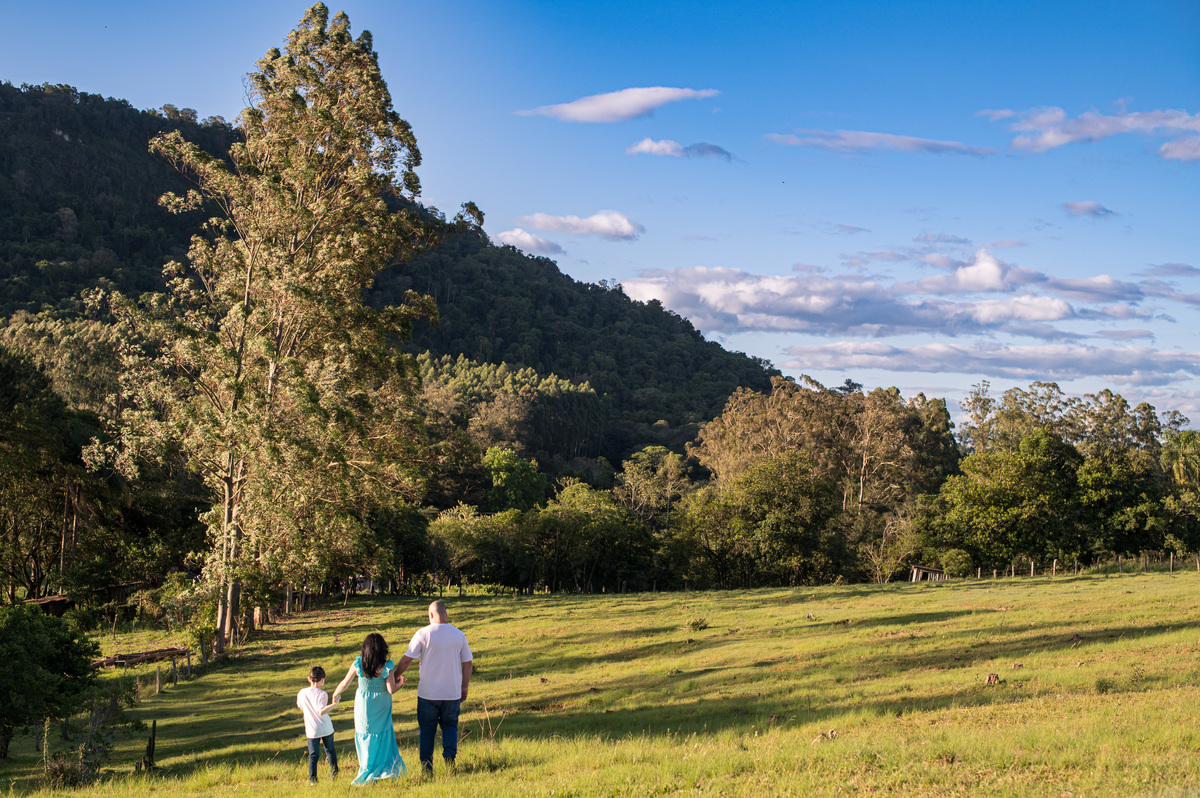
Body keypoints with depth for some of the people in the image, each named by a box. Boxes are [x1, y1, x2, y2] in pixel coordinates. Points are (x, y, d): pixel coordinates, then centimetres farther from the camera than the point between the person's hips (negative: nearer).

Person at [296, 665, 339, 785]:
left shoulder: (302, 693, -4)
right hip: (326, 729, -1)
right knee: (330, 750, 20)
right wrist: (334, 704, -32)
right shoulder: (322, 694, -14)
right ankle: (334, 771, 27)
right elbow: (321, 711, -27)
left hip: (312, 731, 1)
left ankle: (312, 778, 0)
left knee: (313, 755, 7)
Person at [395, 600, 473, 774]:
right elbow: (467, 663, 4)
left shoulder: (423, 634, -8)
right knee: (450, 725, 17)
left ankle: (427, 767, 11)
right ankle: (450, 755, -5)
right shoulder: (459, 635, 0)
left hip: (428, 693, -2)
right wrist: (464, 687, 15)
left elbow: (407, 660, -6)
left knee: (427, 730, 11)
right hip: (452, 692, 2)